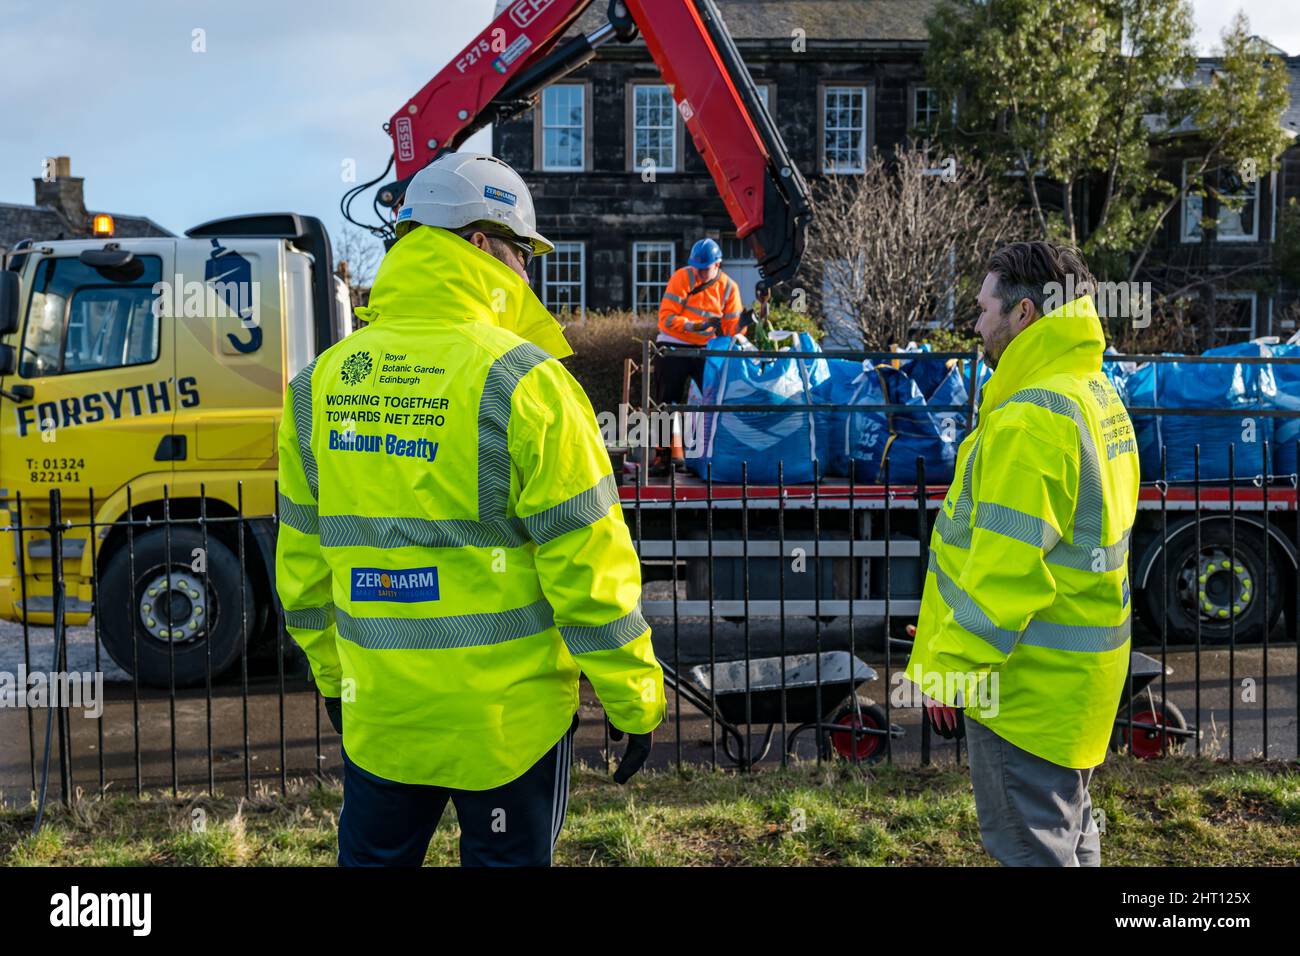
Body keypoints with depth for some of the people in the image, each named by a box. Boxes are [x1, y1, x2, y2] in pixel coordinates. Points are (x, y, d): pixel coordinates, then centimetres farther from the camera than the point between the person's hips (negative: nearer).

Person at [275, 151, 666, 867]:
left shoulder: (320, 384, 2)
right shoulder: (522, 382, -15)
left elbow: (302, 562, 9)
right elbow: (587, 563, -15)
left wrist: (331, 675, 21)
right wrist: (634, 699, -5)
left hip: (376, 713, 5)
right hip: (509, 714, -4)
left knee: (372, 856, 21)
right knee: (506, 857, 14)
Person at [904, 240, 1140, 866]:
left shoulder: (1032, 417, -21)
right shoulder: (1098, 396, 11)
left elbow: (1005, 566, -24)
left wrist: (950, 665, -17)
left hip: (1026, 679, -10)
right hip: (1075, 671, 10)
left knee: (1028, 846, 1)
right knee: (1068, 833, 21)